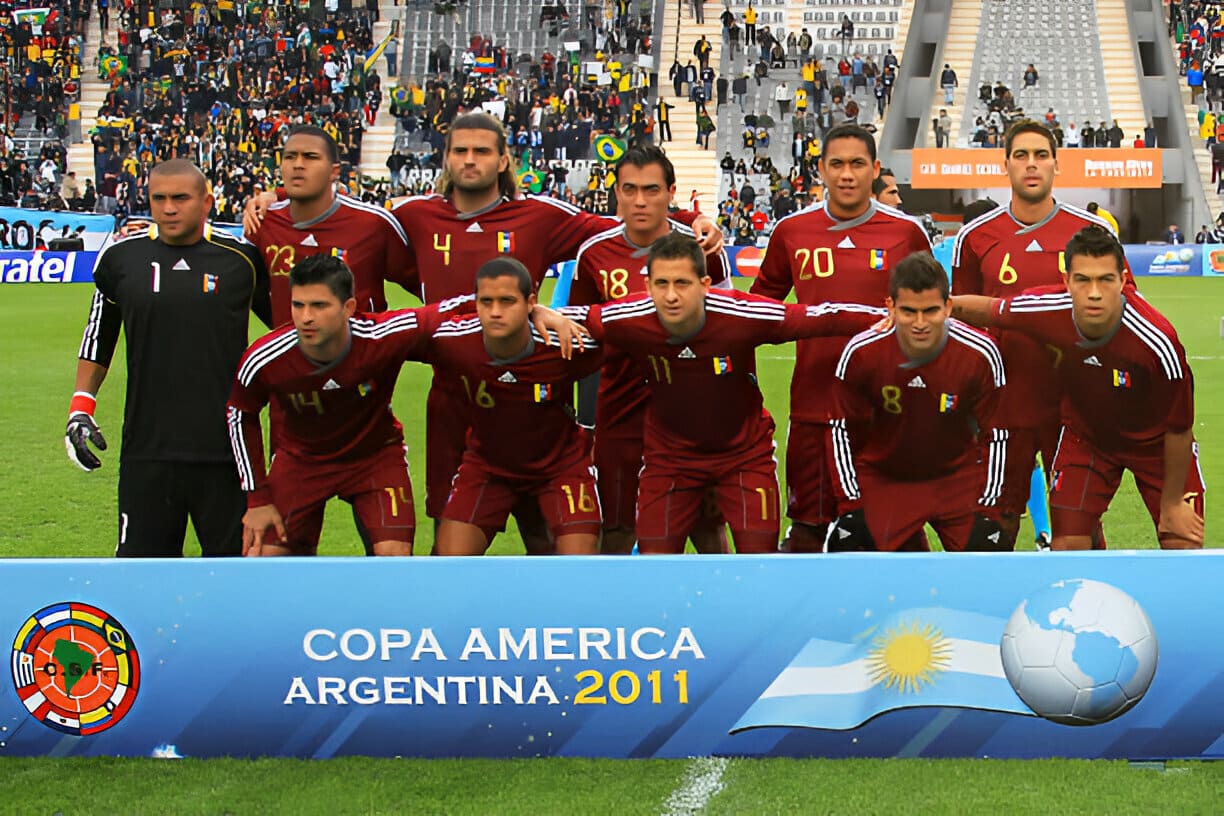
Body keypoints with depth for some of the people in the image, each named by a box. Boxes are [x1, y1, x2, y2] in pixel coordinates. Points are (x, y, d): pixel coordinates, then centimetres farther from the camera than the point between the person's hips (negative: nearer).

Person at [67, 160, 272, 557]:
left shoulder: (240, 259, 0)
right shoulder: (121, 258, 5)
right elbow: (97, 337, 18)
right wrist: (80, 408, 13)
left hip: (224, 449, -1)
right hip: (146, 449, 1)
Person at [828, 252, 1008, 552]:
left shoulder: (979, 353, -20)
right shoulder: (861, 354, -20)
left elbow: (995, 435, -8)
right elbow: (844, 430, -6)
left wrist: (988, 509, -7)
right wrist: (853, 504, -5)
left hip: (958, 479, 0)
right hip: (882, 480, 0)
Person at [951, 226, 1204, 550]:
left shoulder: (1158, 341, -35)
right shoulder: (1043, 311, -29)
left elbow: (1179, 428, -19)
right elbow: (988, 308, -2)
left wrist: (1172, 503, -9)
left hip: (1156, 443, -2)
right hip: (1084, 436, 2)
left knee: (1185, 549, -2)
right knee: (1068, 547, -6)